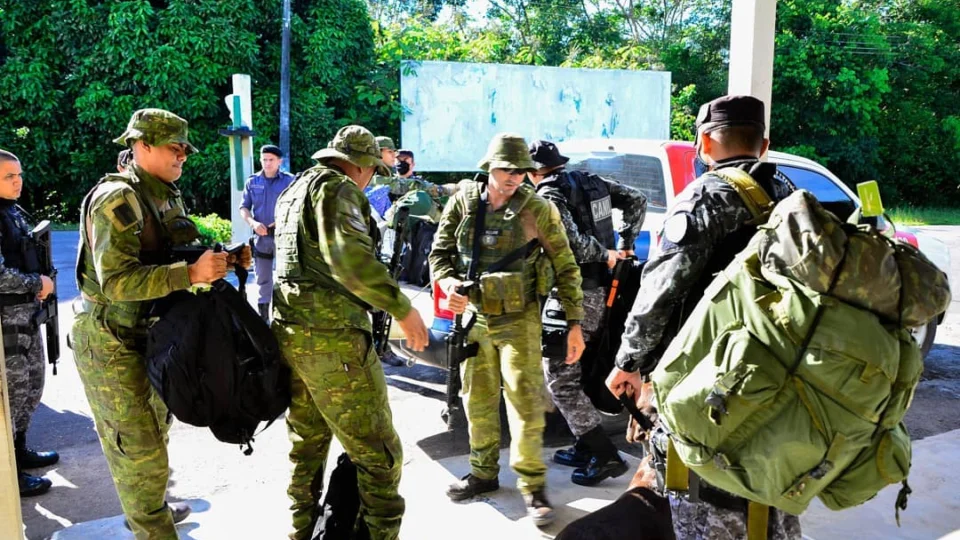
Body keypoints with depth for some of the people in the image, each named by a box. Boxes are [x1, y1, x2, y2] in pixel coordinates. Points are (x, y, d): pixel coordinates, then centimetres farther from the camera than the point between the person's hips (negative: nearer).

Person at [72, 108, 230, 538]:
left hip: (148, 333, 10)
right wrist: (191, 273, -35)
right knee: (138, 445, -3)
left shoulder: (166, 197, 9)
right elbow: (117, 280, -29)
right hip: (110, 342, -10)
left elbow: (175, 256, 15)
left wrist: (221, 258, -4)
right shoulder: (117, 200, -20)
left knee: (155, 427, 22)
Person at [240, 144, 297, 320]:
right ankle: (263, 318, 21)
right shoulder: (252, 181, 6)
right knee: (263, 280, 11)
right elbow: (244, 207, 8)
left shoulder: (290, 180, -2)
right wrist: (252, 222, -11)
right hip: (261, 238, 3)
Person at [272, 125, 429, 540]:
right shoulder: (335, 187, -10)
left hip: (291, 333, 10)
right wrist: (402, 308, -23)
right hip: (332, 337, -10)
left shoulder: (293, 191, 20)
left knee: (308, 440, 23)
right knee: (378, 453, -2)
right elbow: (349, 256, -26)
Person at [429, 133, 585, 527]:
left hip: (519, 320, -3)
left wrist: (574, 323, -8)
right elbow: (440, 251, 6)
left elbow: (566, 268, -5)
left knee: (525, 402, -4)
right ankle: (483, 473, 32)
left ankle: (533, 485, 11)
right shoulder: (464, 201, -1)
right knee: (477, 401, 14)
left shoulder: (538, 209, -9)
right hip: (474, 316, 4)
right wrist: (448, 283, -15)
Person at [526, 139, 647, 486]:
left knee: (560, 378, -2)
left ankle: (606, 456, -2)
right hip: (601, 289, 9)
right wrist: (624, 243, 13)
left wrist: (604, 255, -10)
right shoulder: (591, 183, 13)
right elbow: (637, 199, 16)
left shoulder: (549, 193, -11)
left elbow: (569, 240, -26)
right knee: (581, 372, 18)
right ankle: (585, 448, 27)